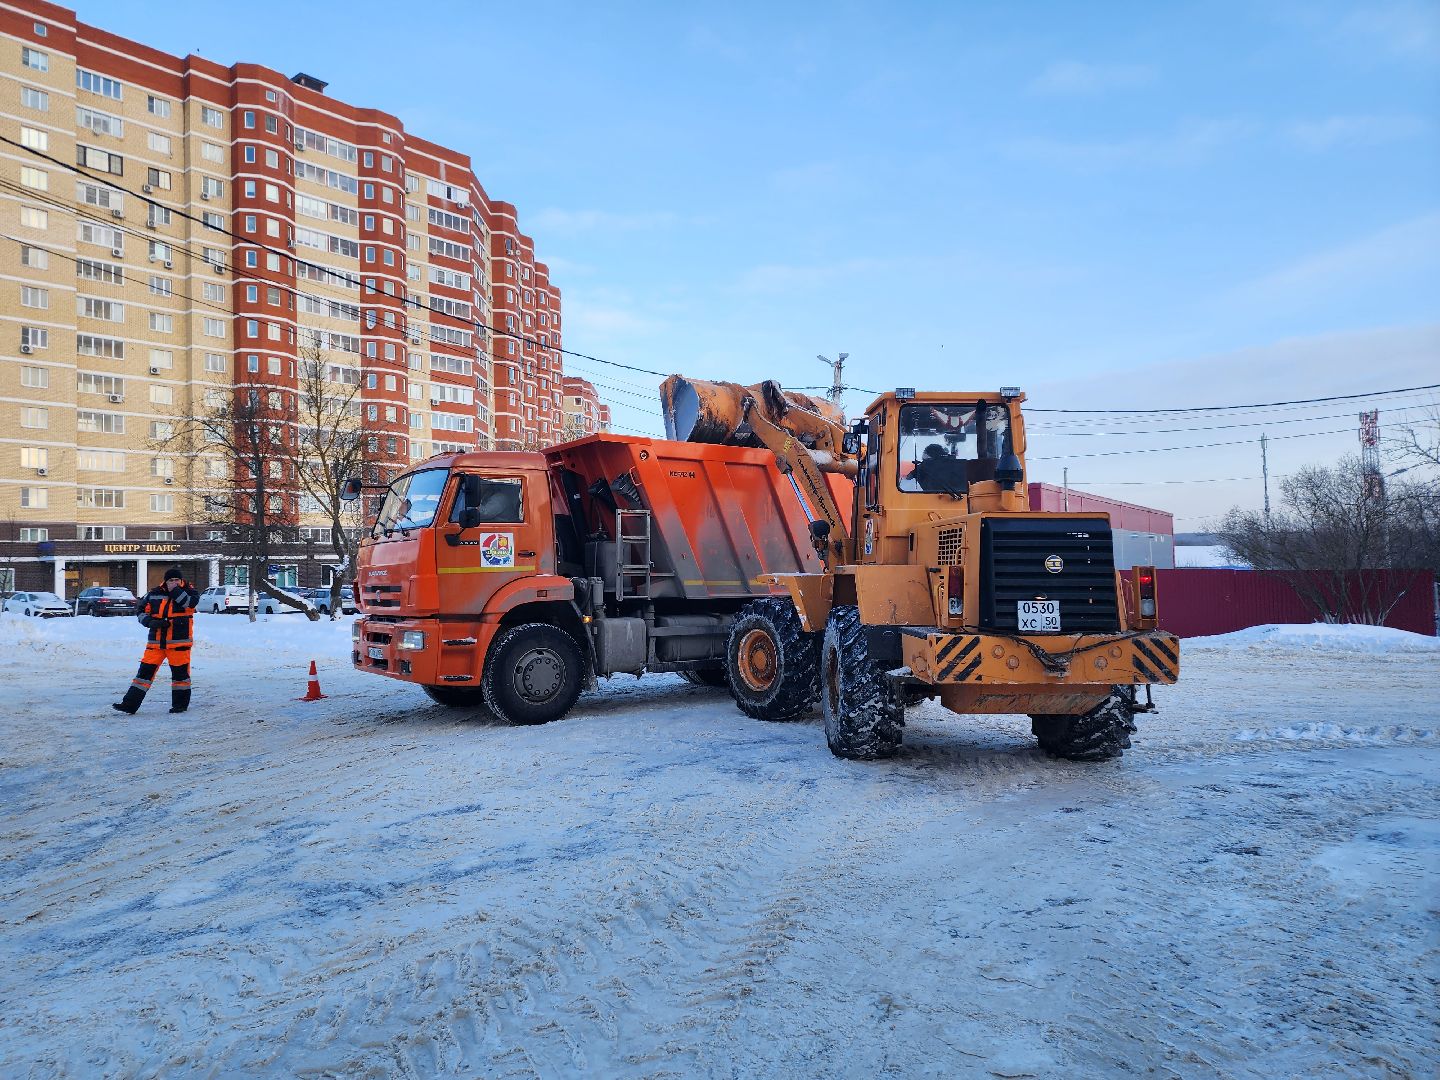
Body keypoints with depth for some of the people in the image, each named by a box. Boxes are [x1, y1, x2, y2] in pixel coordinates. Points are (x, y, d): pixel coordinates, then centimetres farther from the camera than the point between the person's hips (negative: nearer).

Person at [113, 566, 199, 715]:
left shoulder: (189, 593, 0)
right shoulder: (154, 594, 6)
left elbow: (191, 602, -22)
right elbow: (142, 612, 10)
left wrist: (175, 590, -19)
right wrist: (151, 622, -9)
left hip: (179, 641, -2)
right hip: (156, 641, 2)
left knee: (180, 672, 4)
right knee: (145, 670, 1)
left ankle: (181, 703, 19)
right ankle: (130, 704, 5)